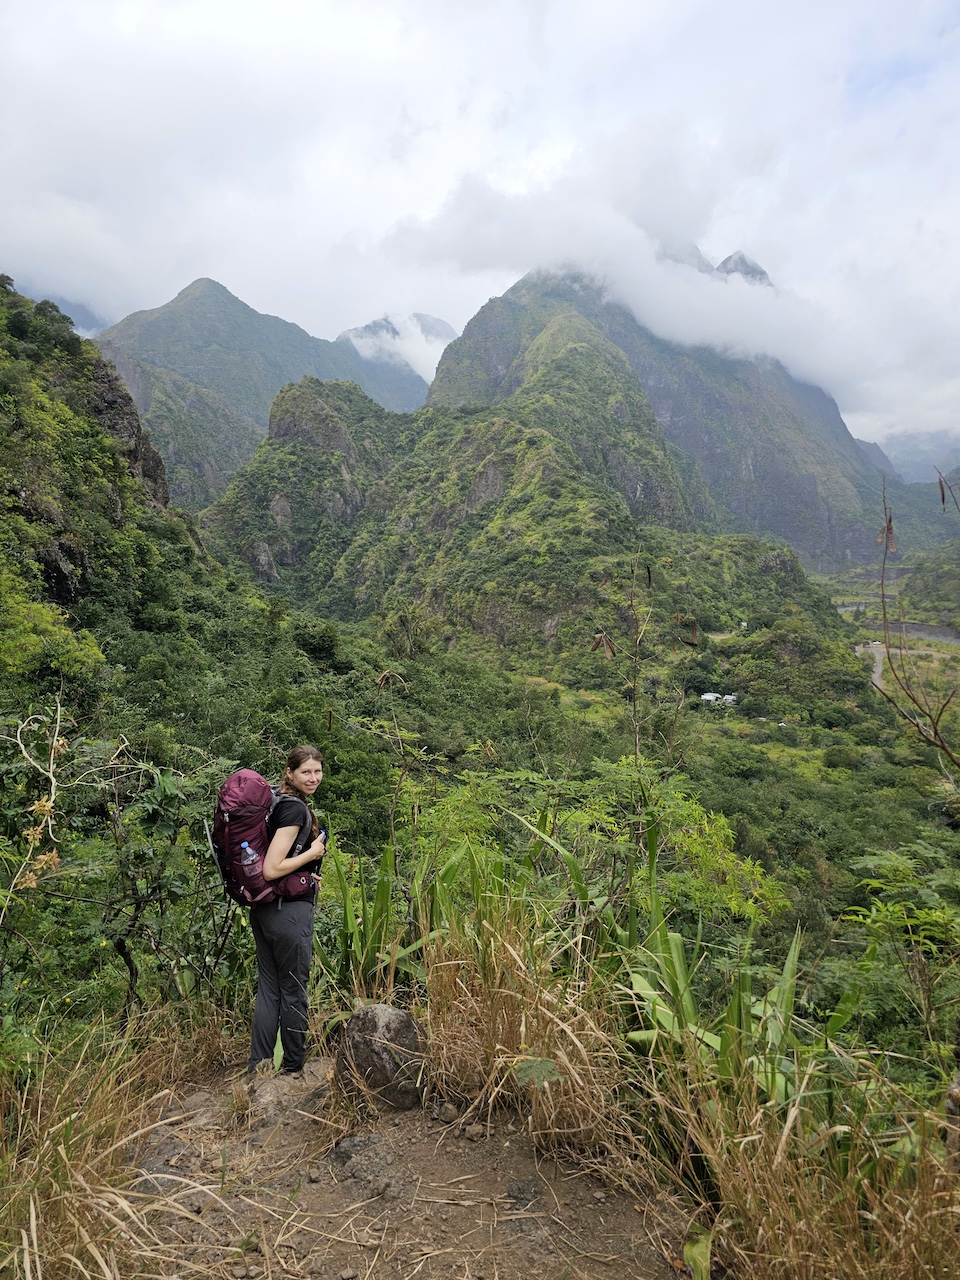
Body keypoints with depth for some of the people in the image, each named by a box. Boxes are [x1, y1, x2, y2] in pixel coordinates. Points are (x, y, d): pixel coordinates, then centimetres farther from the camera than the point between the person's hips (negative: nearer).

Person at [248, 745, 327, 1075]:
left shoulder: (277, 801, 9)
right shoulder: (295, 808, -20)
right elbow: (271, 870, -25)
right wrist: (313, 853, -14)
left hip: (263, 909, 9)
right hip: (289, 910, -9)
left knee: (268, 988, 14)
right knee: (294, 990, 7)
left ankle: (258, 1068, 22)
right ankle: (294, 1067, 23)